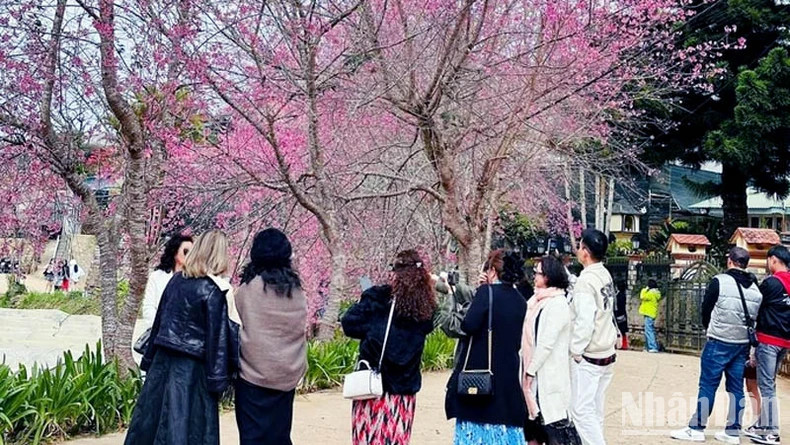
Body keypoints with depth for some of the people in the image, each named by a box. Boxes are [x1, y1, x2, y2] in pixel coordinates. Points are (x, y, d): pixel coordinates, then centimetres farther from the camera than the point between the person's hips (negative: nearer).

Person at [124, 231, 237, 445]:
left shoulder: (176, 280, 5)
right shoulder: (212, 292, -14)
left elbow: (159, 320, 10)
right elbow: (217, 337, -13)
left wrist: (150, 358, 18)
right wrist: (217, 380, -9)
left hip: (163, 360, 7)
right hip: (191, 368, -7)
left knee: (151, 421, 15)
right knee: (188, 428, 2)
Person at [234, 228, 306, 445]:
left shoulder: (250, 287, -10)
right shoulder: (296, 289, 4)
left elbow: (236, 327, -3)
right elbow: (300, 329, 9)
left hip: (254, 374, -4)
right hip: (288, 375, 5)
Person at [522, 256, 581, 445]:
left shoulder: (557, 304, -14)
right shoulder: (537, 300, 11)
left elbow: (547, 343, -18)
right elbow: (528, 337, 14)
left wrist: (531, 371, -15)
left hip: (549, 373, -8)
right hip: (533, 371, 8)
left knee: (554, 419, -6)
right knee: (532, 415, 14)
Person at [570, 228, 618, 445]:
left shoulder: (586, 281, -19)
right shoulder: (605, 275, 7)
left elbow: (584, 323, -23)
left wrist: (575, 350, -13)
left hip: (588, 357, -9)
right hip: (606, 354, 9)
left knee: (581, 410, -3)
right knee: (595, 410, 15)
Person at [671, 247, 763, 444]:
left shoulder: (720, 281, -10)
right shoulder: (756, 288, 6)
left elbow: (706, 309, -2)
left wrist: (710, 329, 16)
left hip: (719, 343, -5)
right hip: (743, 344, 5)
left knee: (708, 385, -1)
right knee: (736, 388, 9)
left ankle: (697, 429, 1)